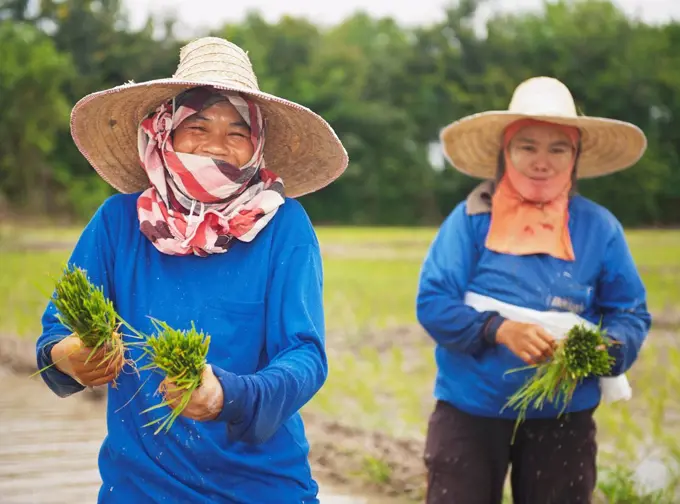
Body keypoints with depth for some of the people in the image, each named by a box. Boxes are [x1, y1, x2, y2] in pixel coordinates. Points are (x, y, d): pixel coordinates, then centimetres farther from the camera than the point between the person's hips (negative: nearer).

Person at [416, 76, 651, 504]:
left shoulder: (599, 228, 0)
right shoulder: (472, 219, -5)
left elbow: (630, 315, 2)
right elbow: (432, 302, -9)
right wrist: (499, 329, -24)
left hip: (564, 418, 2)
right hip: (470, 411, -1)